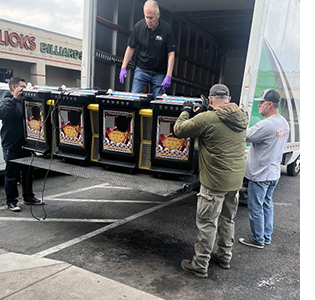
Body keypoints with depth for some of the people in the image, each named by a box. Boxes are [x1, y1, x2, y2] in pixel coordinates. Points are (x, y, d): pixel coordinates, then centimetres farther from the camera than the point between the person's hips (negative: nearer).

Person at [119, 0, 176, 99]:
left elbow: (171, 53, -9)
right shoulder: (139, 26, -5)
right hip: (141, 70, 1)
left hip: (159, 73, -1)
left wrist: (168, 76, -17)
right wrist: (123, 68, -3)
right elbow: (131, 48, 4)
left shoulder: (167, 29, -10)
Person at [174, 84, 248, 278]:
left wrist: (186, 111, 7)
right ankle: (224, 256, 38)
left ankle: (200, 266, 17)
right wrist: (210, 111, 21)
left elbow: (179, 130, -8)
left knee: (207, 223, 5)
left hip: (215, 182, -7)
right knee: (228, 220, 21)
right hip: (236, 181, 7)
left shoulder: (206, 119, -18)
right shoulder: (242, 118, 2)